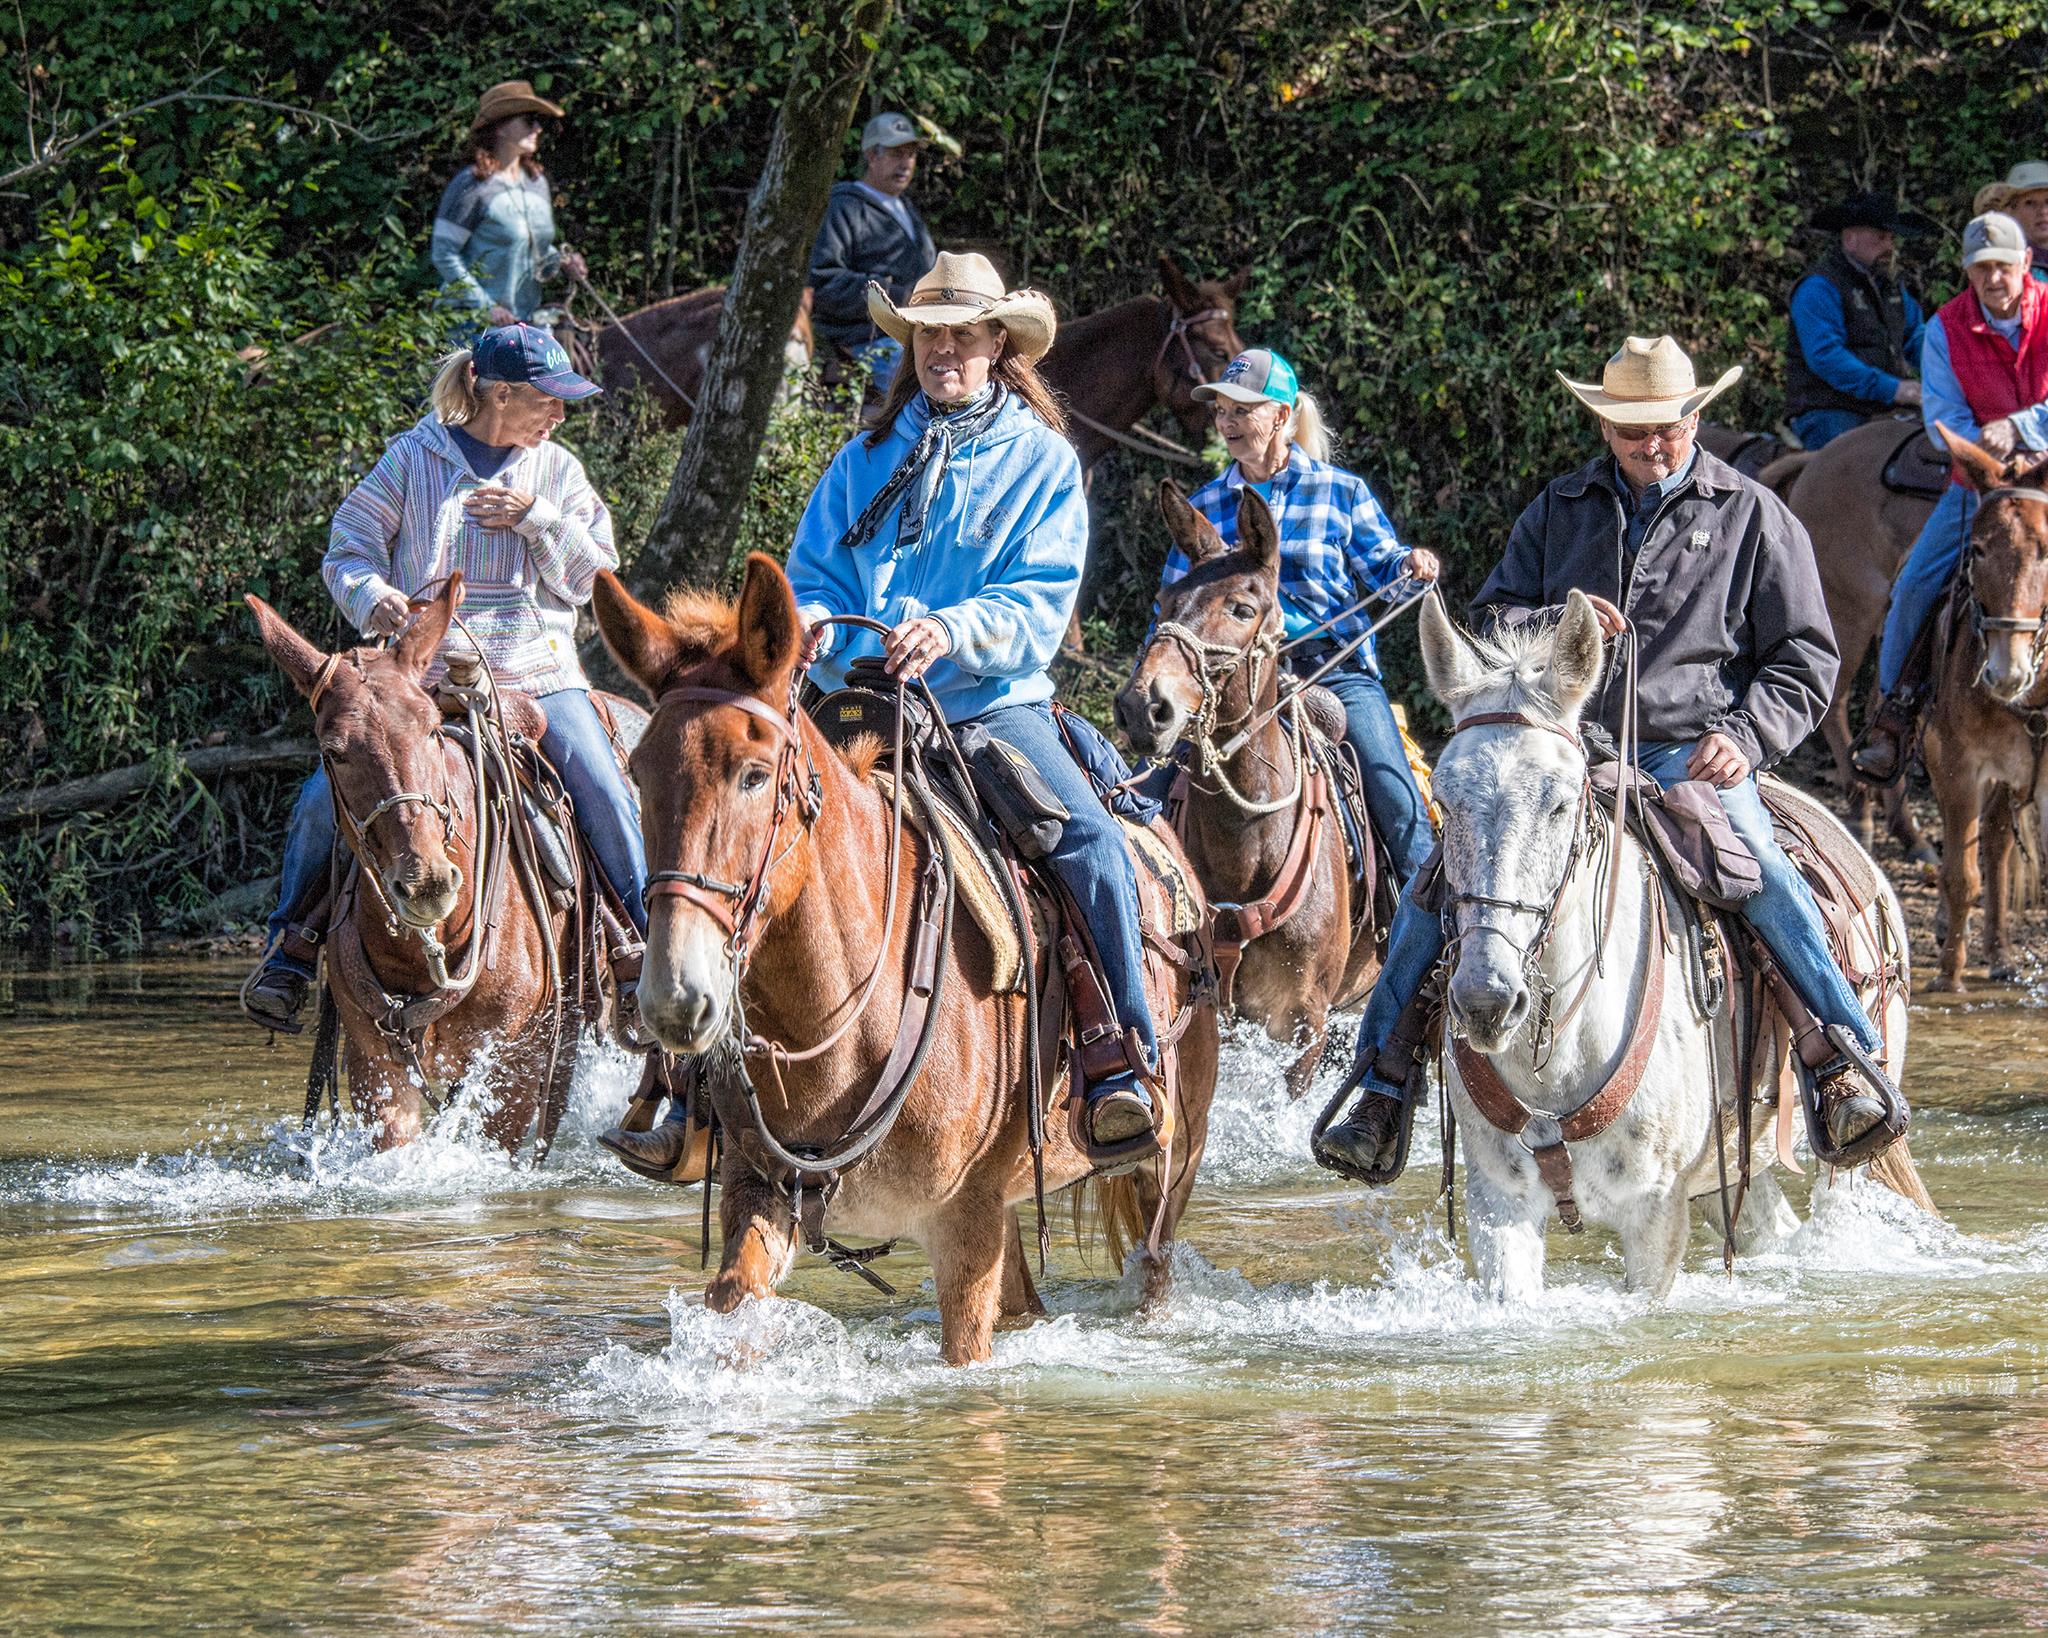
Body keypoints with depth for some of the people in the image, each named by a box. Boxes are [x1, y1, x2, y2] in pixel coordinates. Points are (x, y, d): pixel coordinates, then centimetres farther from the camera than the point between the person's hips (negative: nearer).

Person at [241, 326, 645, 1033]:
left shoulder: (557, 470, 10)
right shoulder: (413, 458, 4)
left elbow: (591, 577, 6)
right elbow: (349, 547, 6)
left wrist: (537, 517, -9)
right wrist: (373, 597, -15)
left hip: (538, 673, 1)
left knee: (606, 795, -20)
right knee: (327, 796, -17)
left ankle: (643, 950, -5)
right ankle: (292, 944, 2)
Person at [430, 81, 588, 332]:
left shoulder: (536, 182, 13)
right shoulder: (471, 185, -9)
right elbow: (443, 253, -11)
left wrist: (561, 262, 4)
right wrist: (485, 307, -14)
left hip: (525, 319, 6)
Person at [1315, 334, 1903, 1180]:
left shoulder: (1755, 517, 7)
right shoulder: (1558, 513, 16)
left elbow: (1804, 659, 6)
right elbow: (1488, 626, 16)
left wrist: (1746, 737, -13)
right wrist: (1557, 625, -7)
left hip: (1692, 752, -3)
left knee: (1763, 876, -31)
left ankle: (1846, 1066, -23)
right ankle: (1381, 1094, -6)